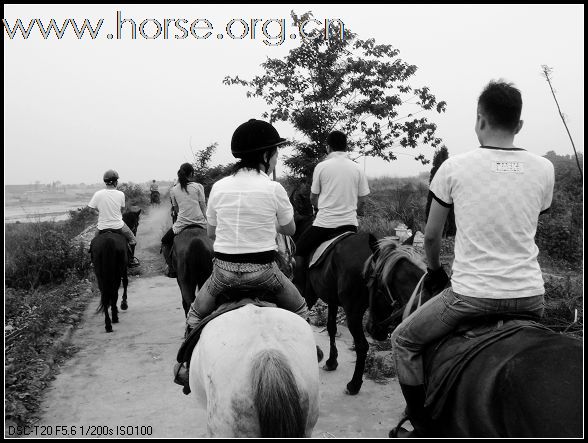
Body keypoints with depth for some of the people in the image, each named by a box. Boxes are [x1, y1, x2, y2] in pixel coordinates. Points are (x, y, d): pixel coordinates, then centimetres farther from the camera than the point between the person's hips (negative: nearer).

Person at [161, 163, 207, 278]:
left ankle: (172, 269, 14)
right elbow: (203, 207, 1)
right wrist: (205, 220, 11)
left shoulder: (173, 190, 3)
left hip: (182, 224, 0)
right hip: (200, 222, 0)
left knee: (165, 243, 22)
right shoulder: (198, 186, -1)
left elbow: (176, 209, 9)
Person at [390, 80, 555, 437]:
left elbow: (431, 235, 2)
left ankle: (422, 428, 19)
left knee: (404, 342, 15)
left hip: (471, 295, -4)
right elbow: (529, 228, 15)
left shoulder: (454, 168, -7)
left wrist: (434, 269, 20)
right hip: (531, 297, 5)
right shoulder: (545, 169, 2)